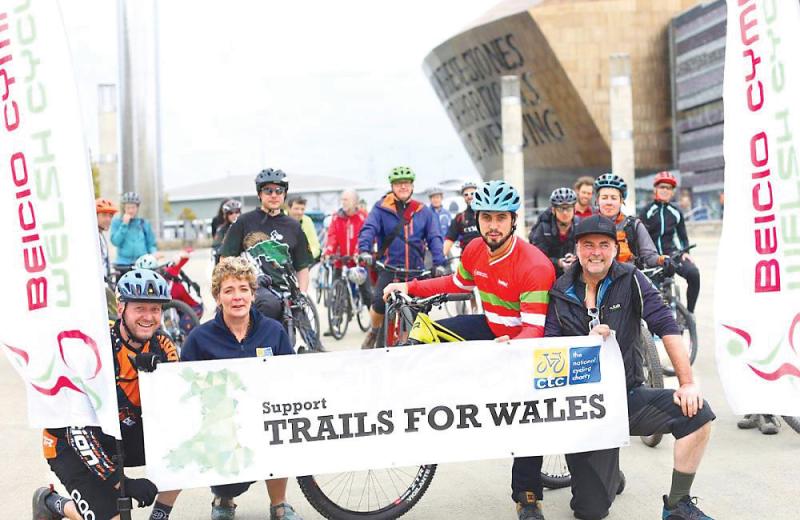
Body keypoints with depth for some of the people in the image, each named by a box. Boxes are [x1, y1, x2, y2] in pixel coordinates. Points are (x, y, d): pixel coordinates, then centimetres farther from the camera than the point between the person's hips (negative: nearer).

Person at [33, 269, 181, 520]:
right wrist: (121, 482, -33)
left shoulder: (162, 346, -10)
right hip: (71, 442, -5)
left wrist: (156, 370, -33)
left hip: (123, 434, 5)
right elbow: (78, 427, -29)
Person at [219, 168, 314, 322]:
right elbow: (226, 260, 8)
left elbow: (302, 267, 18)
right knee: (271, 304, -36)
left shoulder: (293, 227, 17)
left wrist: (302, 296, 3)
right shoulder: (244, 222, 8)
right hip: (253, 285, -4)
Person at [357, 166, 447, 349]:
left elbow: (434, 238, 1)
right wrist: (364, 250, -31)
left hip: (416, 270, 3)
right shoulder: (381, 208, 0)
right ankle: (374, 332, 10)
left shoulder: (423, 211, 6)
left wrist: (439, 263, -13)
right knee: (379, 303, -21)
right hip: (390, 267, -2)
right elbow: (369, 229, -12)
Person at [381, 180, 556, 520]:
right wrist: (410, 287, 6)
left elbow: (533, 329, -31)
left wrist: (512, 345, -53)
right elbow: (458, 282, 14)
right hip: (491, 327, 6)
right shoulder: (475, 250, -8)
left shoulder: (534, 266, -28)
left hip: (524, 341, -6)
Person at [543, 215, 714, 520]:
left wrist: (688, 383, -16)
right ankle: (606, 471, 33)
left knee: (697, 413, -26)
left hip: (629, 395, 1)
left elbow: (667, 327, -9)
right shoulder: (561, 293, -2)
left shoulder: (630, 280, -4)